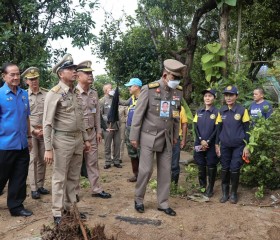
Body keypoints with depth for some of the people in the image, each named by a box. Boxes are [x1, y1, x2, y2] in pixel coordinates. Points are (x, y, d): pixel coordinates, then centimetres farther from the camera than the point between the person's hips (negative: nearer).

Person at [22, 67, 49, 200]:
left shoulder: (46, 94, 3)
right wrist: (33, 130, -10)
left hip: (45, 132, 2)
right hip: (31, 132, -2)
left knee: (42, 160, 8)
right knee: (33, 159, -1)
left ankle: (40, 185, 19)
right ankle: (33, 188, 6)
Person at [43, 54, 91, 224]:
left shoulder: (76, 93, 11)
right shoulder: (54, 93, -12)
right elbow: (47, 123, -14)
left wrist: (85, 139, 16)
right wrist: (48, 148, -17)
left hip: (78, 139, 7)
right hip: (62, 140, -7)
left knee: (74, 177, 15)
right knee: (60, 178, 3)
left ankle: (70, 207, 28)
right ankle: (58, 213, 15)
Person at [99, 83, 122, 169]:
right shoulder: (102, 101, -1)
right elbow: (99, 114, -6)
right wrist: (107, 118, -15)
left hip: (117, 126, 4)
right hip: (108, 126, -4)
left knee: (117, 144, 7)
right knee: (107, 146, 3)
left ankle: (116, 161, 17)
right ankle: (108, 162, 11)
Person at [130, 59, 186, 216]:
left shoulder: (178, 91, 1)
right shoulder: (149, 89, -13)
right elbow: (138, 114, -9)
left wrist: (175, 136, 16)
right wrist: (134, 137, -7)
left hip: (167, 138, 5)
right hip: (149, 137, -5)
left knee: (166, 171, 8)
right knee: (146, 170, -1)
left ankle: (163, 204, 21)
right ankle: (139, 200, 21)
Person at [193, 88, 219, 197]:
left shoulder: (217, 112, -2)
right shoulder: (198, 112, 9)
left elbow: (217, 129, -6)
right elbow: (195, 127, 4)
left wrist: (208, 141, -13)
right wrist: (201, 140, -9)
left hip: (211, 144, -3)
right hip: (199, 143, 3)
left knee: (211, 166, 2)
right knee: (201, 166, 9)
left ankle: (210, 189, 13)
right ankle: (202, 187, 23)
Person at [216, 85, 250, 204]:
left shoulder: (242, 110, -6)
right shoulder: (222, 111, 3)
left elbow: (246, 129, -3)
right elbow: (219, 128, 9)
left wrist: (247, 146, -6)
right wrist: (217, 144, 7)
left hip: (238, 145, -3)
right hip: (225, 145, 3)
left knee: (234, 169, 1)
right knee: (225, 169, 8)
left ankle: (233, 193, 18)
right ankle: (225, 193, 20)